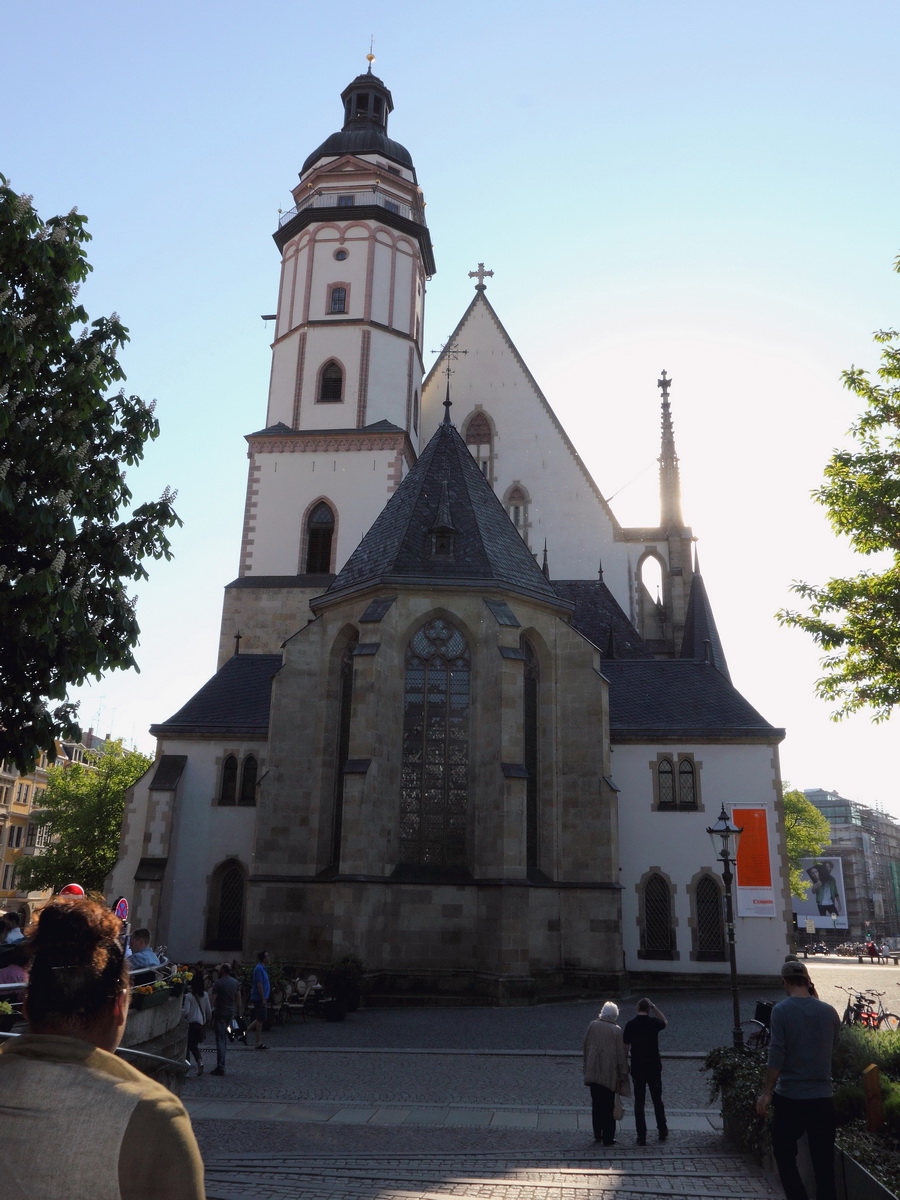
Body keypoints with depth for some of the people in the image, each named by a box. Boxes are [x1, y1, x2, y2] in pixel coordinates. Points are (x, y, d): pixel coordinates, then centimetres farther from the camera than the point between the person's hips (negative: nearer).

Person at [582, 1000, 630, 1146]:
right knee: (608, 1105, 7)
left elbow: (585, 1047, 4)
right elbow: (621, 1054, -5)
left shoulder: (592, 1026, -3)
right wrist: (622, 1074, 3)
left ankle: (597, 1134, 22)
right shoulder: (616, 1030, -11)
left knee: (596, 1103, 15)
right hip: (609, 1074, -3)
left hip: (593, 1072, 3)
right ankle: (608, 1137, 9)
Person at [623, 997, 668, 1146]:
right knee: (657, 1100, 17)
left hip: (637, 1069, -1)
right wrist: (654, 1007, 12)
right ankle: (662, 1132, 29)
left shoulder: (630, 1024, -7)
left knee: (639, 1102, 5)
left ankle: (641, 1137, 5)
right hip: (654, 1068, 1)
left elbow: (625, 1047, -2)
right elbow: (665, 1022, 17)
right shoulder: (653, 1023, -7)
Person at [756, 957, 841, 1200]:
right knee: (824, 1163, 11)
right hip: (823, 1097, 3)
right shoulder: (829, 1012, 0)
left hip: (790, 1097, -3)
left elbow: (776, 1055, -15)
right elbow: (832, 1048, 13)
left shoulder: (781, 1010, -11)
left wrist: (766, 1093, -8)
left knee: (784, 1156, 12)